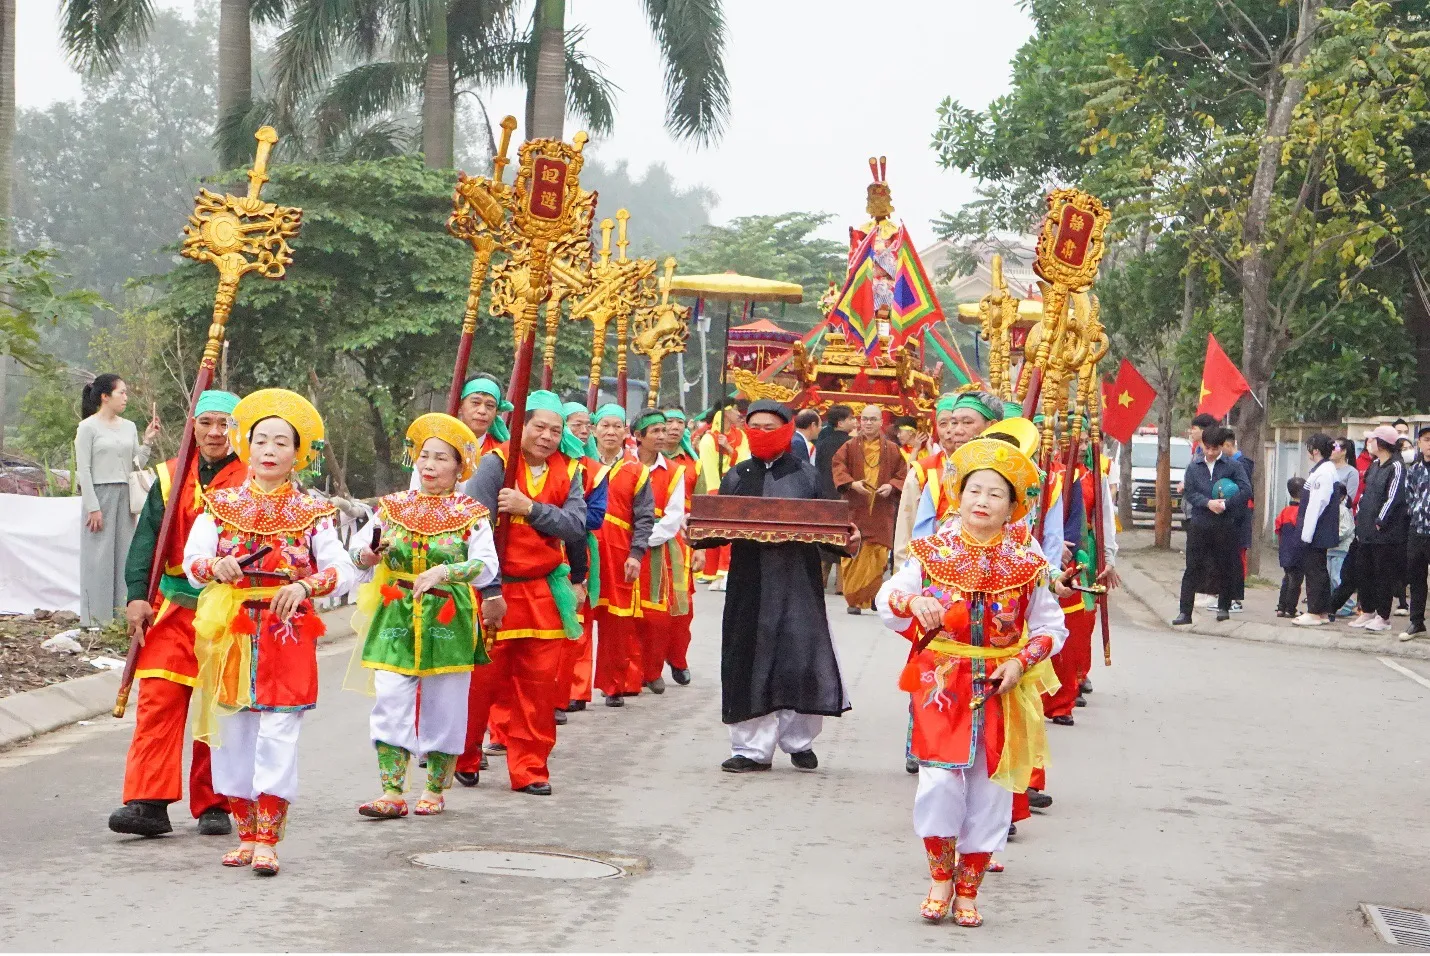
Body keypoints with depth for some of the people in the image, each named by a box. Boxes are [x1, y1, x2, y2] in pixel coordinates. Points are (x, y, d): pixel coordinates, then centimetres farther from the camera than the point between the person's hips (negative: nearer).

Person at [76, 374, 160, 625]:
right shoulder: (88, 427, -4)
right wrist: (93, 507, -13)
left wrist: (147, 442, -1)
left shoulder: (129, 427, 12)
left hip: (125, 496, 5)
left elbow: (136, 465, 12)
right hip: (100, 494, -5)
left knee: (124, 554, 5)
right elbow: (83, 470, -7)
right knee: (99, 557, -3)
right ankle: (96, 617, 2)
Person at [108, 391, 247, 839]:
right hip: (174, 609, 2)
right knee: (158, 701, -7)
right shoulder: (171, 477, 9)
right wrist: (138, 595, -5)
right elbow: (146, 538, 6)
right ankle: (148, 802, -7)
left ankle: (213, 805, 13)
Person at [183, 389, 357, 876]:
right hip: (231, 633, 2)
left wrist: (304, 585, -22)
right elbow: (192, 560, -1)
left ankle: (267, 839, -5)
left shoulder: (313, 512, 5)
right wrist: (214, 566, -23)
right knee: (233, 734, 5)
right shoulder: (221, 504, 9)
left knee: (277, 736, -8)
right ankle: (245, 832, 17)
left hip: (287, 633, -2)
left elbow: (343, 570, -5)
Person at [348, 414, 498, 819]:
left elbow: (487, 567, -12)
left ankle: (435, 791, 18)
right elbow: (357, 548, 6)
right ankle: (392, 794, -4)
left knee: (443, 709, 5)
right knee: (390, 705, -6)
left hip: (448, 622, -2)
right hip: (396, 619, 2)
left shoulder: (471, 515, 0)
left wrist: (444, 573, -26)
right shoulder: (394, 508, 9)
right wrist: (367, 554, -17)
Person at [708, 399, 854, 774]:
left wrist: (848, 540, -14)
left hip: (798, 581, -2)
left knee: (801, 657, -3)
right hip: (750, 583, 2)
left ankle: (799, 741, 15)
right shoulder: (737, 477, 11)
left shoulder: (807, 475, 5)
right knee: (751, 662, 1)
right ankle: (753, 748, 8)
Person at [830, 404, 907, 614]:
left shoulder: (892, 449, 7)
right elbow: (837, 466, 0)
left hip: (881, 512, 1)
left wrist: (891, 486, -10)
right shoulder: (849, 447, 5)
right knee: (853, 557, -5)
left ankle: (873, 595, 10)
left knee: (878, 556, -4)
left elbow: (903, 474, 9)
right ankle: (853, 599, 0)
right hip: (854, 509, -1)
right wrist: (851, 483, -16)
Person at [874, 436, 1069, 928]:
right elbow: (886, 598, 1)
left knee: (990, 789, 5)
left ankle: (968, 888, 19)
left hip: (1001, 689, 1)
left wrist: (1021, 662, -9)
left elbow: (1051, 626, 6)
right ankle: (941, 874, 13)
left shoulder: (1026, 564, 1)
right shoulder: (933, 552, 0)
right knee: (939, 779, -11)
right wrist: (913, 602, -20)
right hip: (941, 683, -1)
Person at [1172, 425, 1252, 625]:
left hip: (1224, 525, -1)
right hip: (1198, 524, 1)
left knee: (1225, 567, 7)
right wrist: (1208, 503, -15)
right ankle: (1185, 612, -1)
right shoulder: (1194, 468, 10)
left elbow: (1246, 491, -6)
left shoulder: (1233, 467, 3)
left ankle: (1224, 607, 23)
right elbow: (1189, 493, 1)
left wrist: (1225, 504, -16)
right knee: (1192, 569, -1)